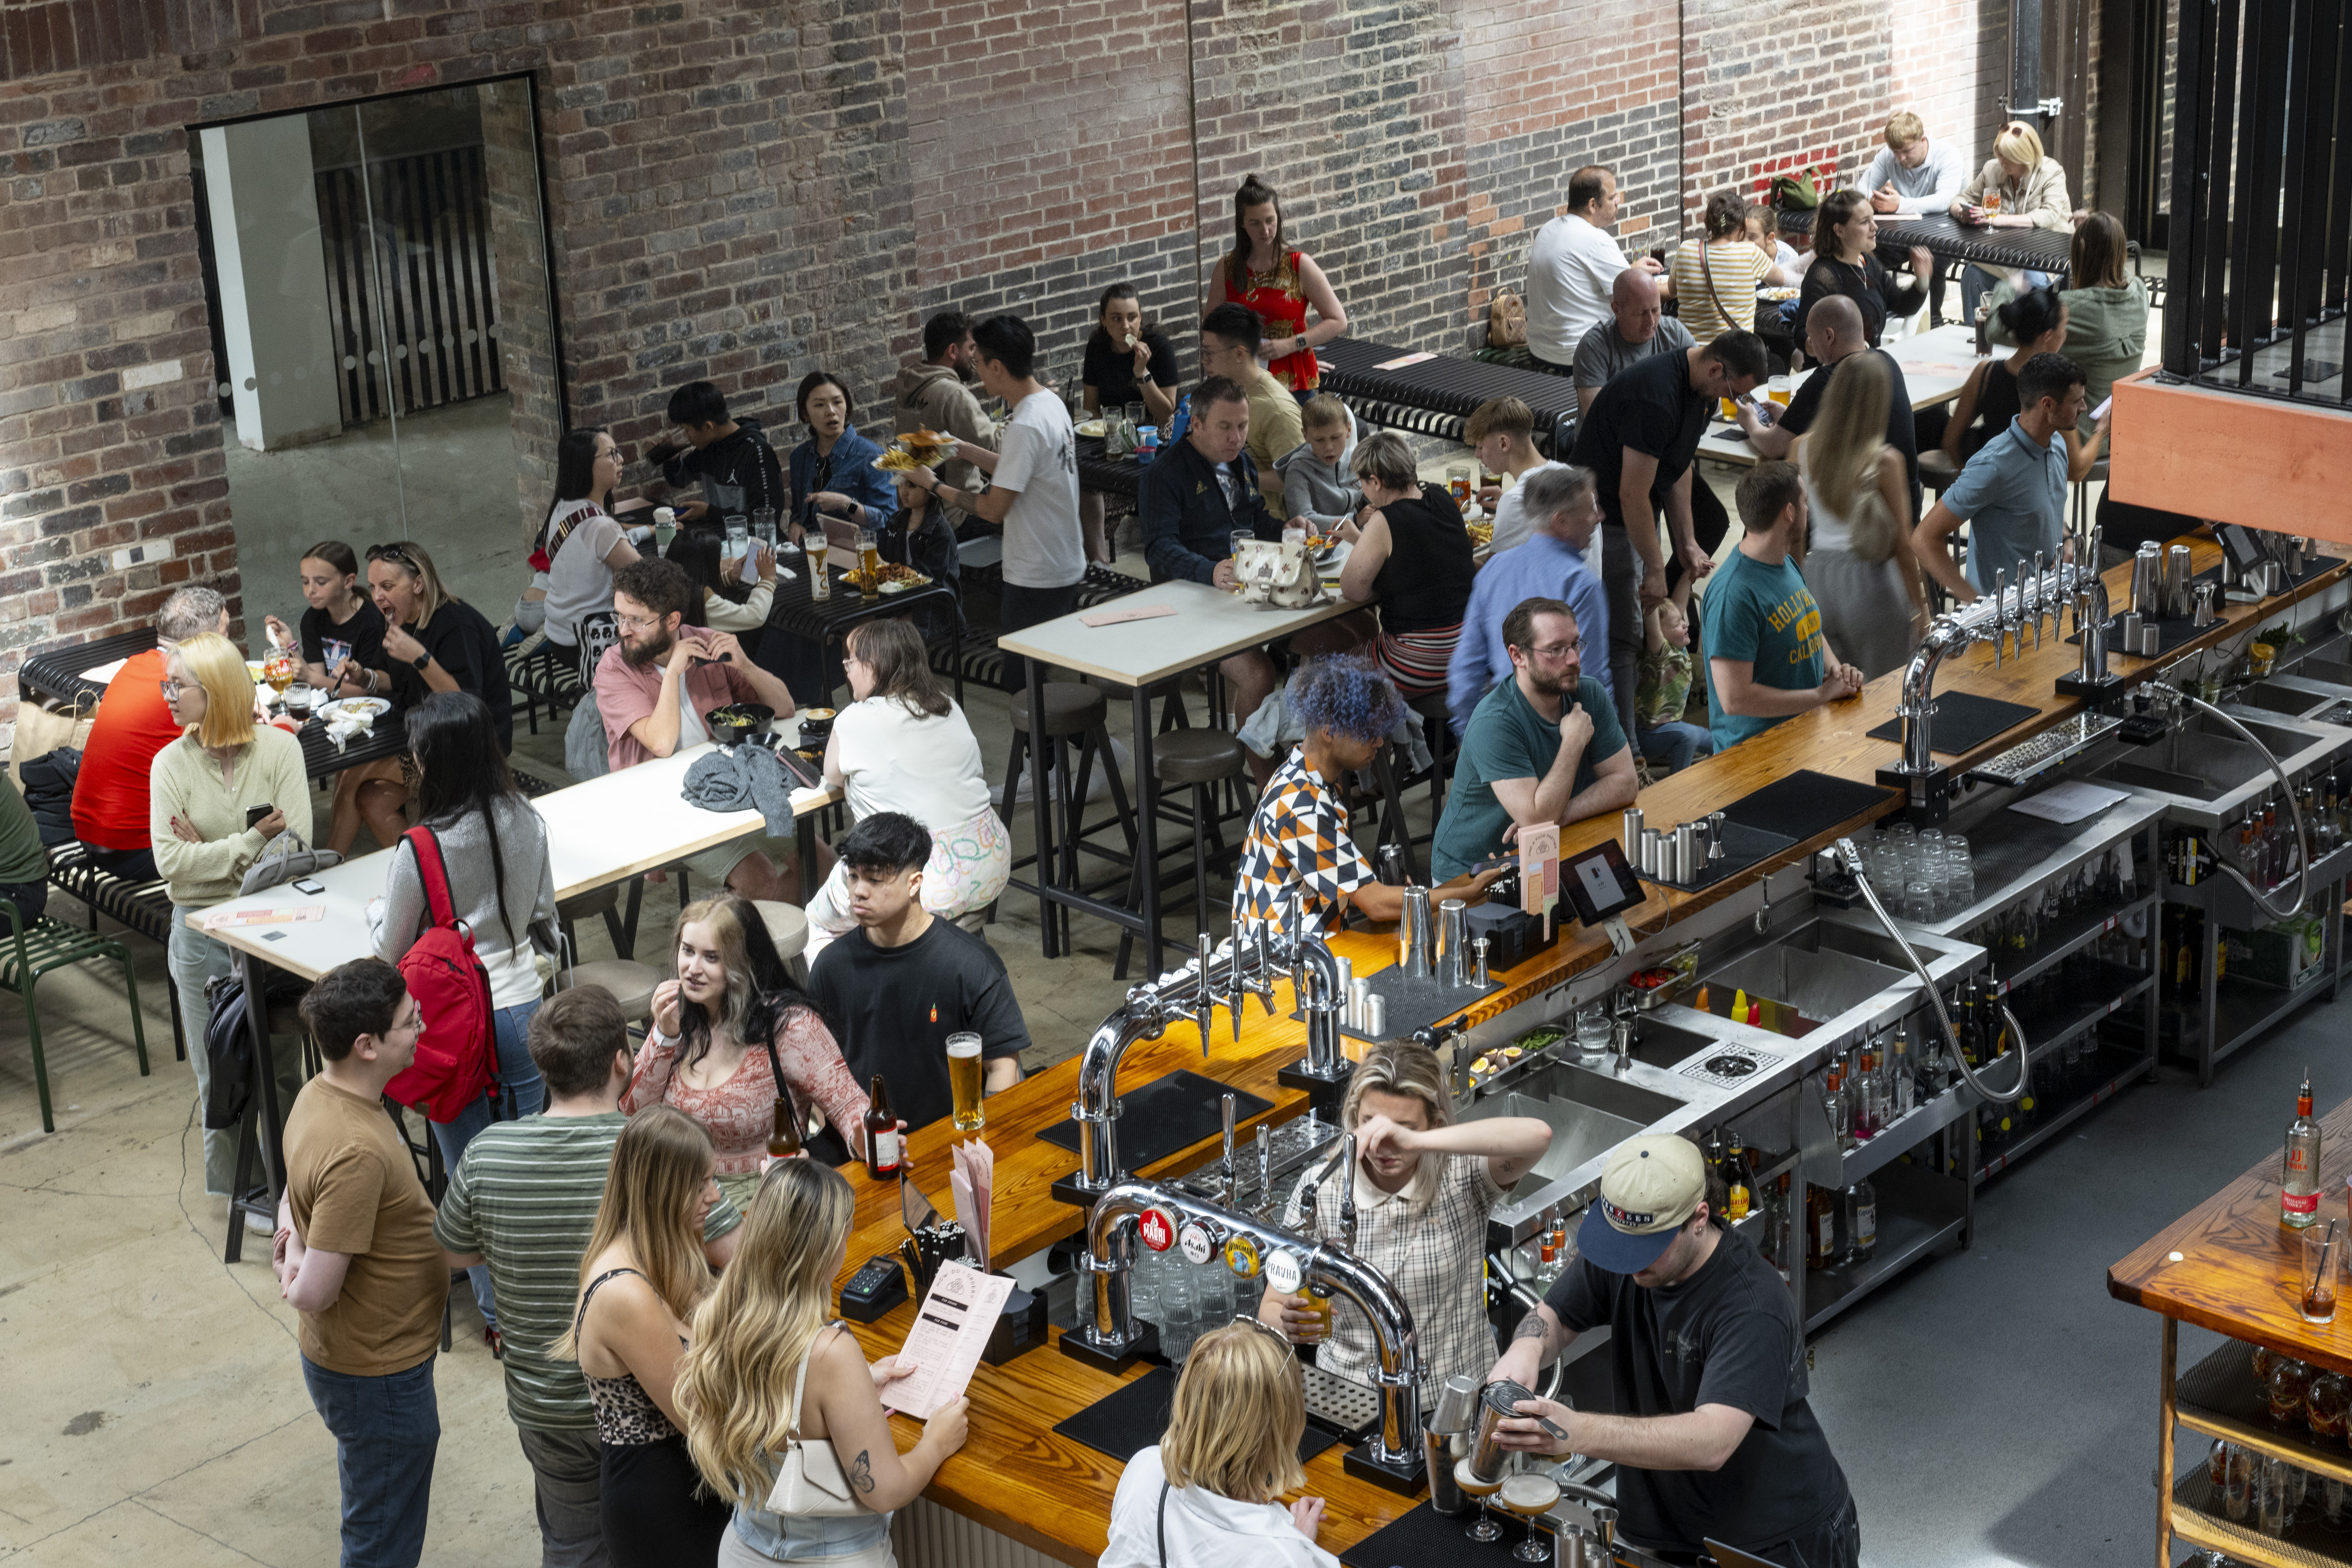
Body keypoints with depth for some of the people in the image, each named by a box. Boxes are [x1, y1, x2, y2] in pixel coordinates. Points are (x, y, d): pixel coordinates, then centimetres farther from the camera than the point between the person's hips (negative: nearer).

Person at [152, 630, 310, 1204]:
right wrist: (250, 842, -17)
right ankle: (237, 1185, 24)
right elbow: (169, 861, -13)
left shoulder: (279, 748, -7)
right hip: (203, 936, 1)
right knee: (221, 1075, 9)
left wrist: (210, 852, -12)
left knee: (287, 1063, 8)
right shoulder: (170, 764, -3)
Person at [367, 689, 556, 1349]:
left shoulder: (421, 848, -20)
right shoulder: (527, 821, -6)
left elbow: (390, 952, -6)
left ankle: (502, 1313, 18)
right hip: (525, 1009, 4)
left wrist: (377, 911, 14)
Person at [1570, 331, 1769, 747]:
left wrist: (1686, 542, 8)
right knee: (1620, 638, -8)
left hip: (1638, 517, 10)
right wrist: (1656, 568, -18)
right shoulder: (1655, 397, -31)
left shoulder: (1700, 388, 0)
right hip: (1605, 519, -10)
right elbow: (1632, 495, -27)